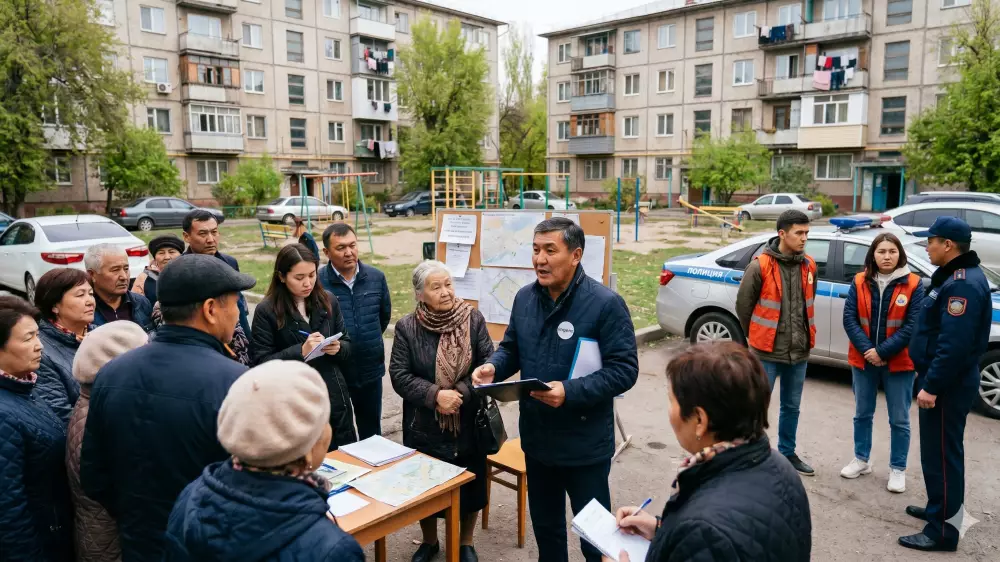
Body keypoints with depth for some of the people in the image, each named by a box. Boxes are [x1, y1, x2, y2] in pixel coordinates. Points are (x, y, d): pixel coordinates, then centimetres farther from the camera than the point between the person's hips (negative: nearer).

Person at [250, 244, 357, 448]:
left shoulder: (328, 301, 2)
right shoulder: (266, 311, -8)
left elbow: (348, 346, 10)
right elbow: (260, 363, -11)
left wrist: (338, 348, -12)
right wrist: (300, 351, -22)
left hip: (334, 397, 3)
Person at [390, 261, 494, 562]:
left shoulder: (474, 319, -6)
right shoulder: (407, 327, -7)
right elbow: (399, 376, -11)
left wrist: (461, 393, -21)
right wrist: (434, 395, -23)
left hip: (469, 423, 0)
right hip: (424, 426, 0)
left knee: (470, 486, 14)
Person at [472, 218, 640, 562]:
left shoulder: (605, 303, -19)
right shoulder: (525, 298, 0)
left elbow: (624, 369, -20)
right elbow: (512, 348, 12)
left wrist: (570, 392, -31)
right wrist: (493, 367, -11)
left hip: (585, 444, -5)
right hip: (536, 438, 6)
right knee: (545, 524, 24)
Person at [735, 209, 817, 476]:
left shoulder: (808, 266, 3)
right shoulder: (760, 266, -15)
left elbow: (809, 303, 15)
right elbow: (743, 304, -6)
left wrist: (803, 336, 16)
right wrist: (757, 337, 4)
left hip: (799, 352, 6)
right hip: (767, 352, -5)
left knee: (792, 407, 18)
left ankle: (787, 453, 35)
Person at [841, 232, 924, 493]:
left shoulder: (913, 285, -8)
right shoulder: (860, 282, -1)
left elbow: (912, 326, -12)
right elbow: (849, 318, -6)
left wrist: (883, 352, -17)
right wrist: (866, 349, -16)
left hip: (899, 363, -2)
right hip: (863, 360, 3)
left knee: (899, 419, 8)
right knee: (862, 414, 16)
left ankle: (898, 469, 23)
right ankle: (862, 459, 32)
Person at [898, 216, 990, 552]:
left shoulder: (963, 284, -22)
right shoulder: (957, 276, 12)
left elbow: (955, 344, -28)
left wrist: (932, 386, -25)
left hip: (947, 385, -11)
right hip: (946, 381, 11)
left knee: (942, 454, -3)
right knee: (939, 451, 21)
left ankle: (943, 530, 7)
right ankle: (939, 509, 35)